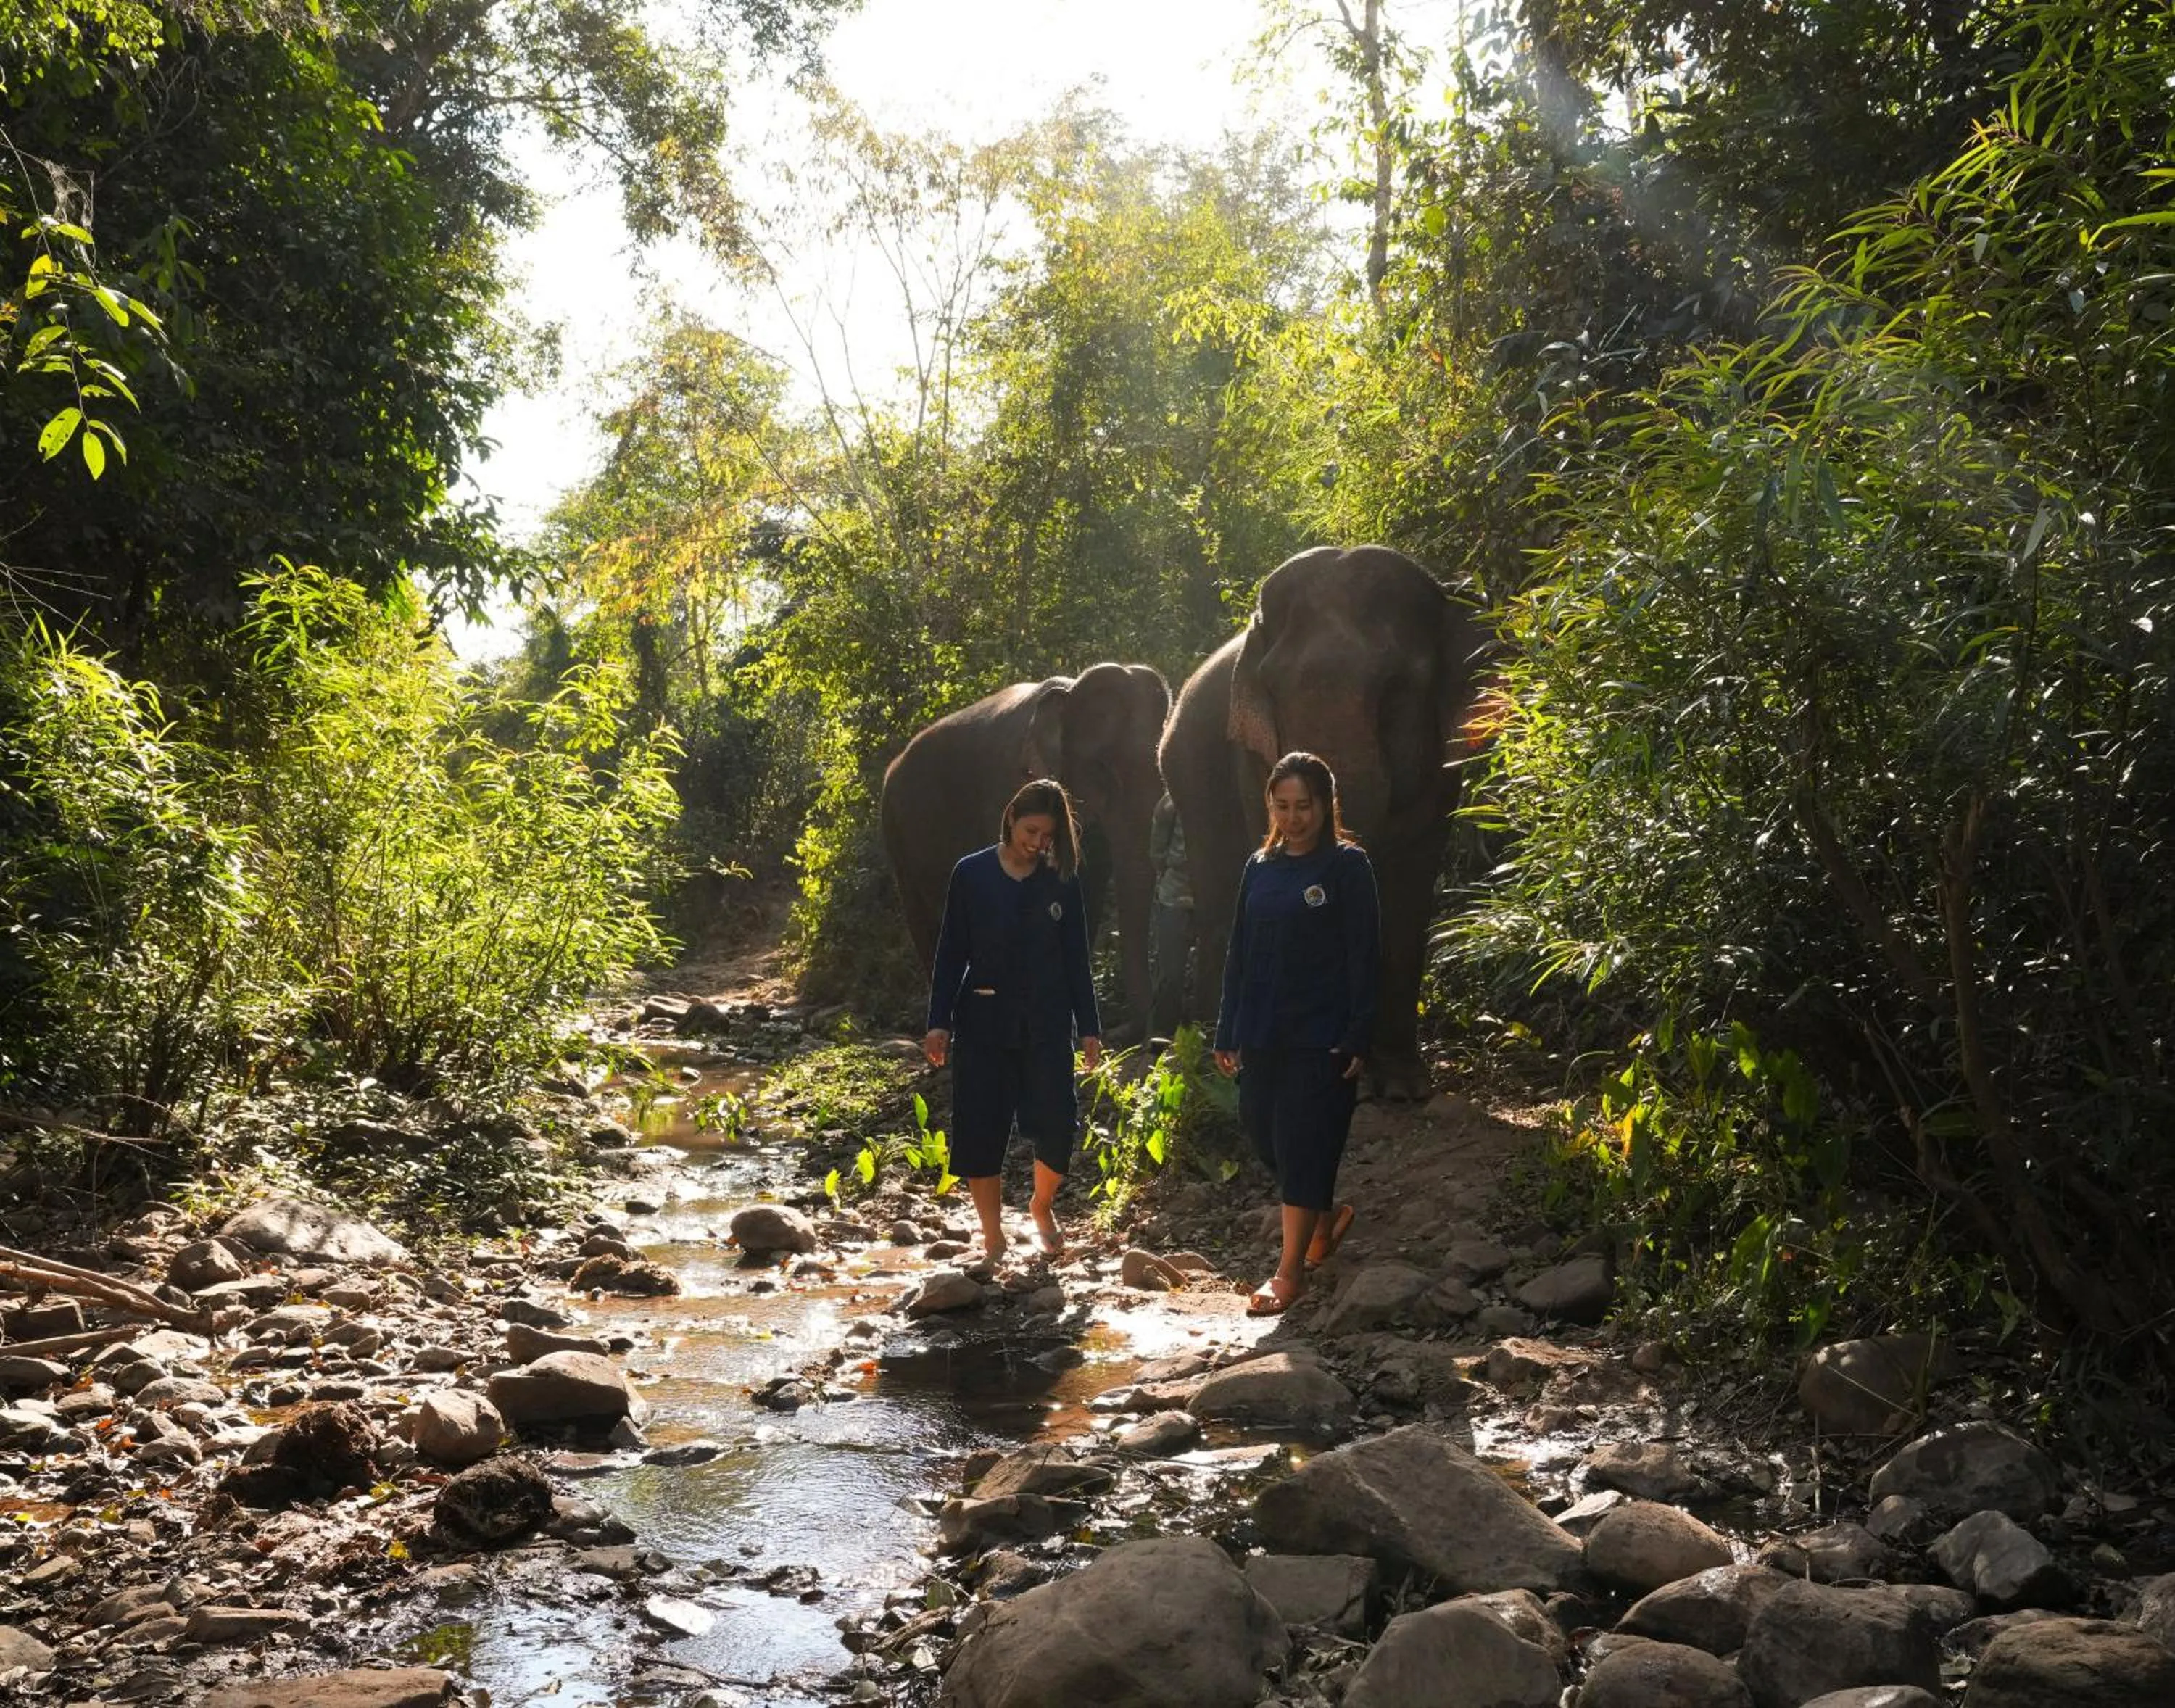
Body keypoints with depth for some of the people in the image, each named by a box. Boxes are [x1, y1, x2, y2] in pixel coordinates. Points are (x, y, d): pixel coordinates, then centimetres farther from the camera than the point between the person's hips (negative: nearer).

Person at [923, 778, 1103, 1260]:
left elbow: (1076, 960, 7)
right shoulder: (972, 874, -1)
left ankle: (1042, 1206, 23)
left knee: (1057, 1124, -7)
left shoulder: (1062, 881, 4)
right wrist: (939, 1022, -5)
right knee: (981, 1130, -1)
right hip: (984, 1022, -1)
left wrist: (1089, 1026, 4)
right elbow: (951, 953, 0)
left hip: (1046, 1024, 1)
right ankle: (993, 1239, 13)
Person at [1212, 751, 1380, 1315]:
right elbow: (1240, 954, 11)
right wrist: (1227, 1032, 9)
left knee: (1304, 1146, -3)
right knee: (1264, 1137, 10)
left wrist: (1358, 1038, -13)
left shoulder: (1347, 866, -5)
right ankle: (1327, 1216, 36)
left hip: (1321, 1038, -5)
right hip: (1262, 1035, 5)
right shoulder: (1260, 867, 9)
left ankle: (1291, 1271, 5)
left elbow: (1363, 957, -8)